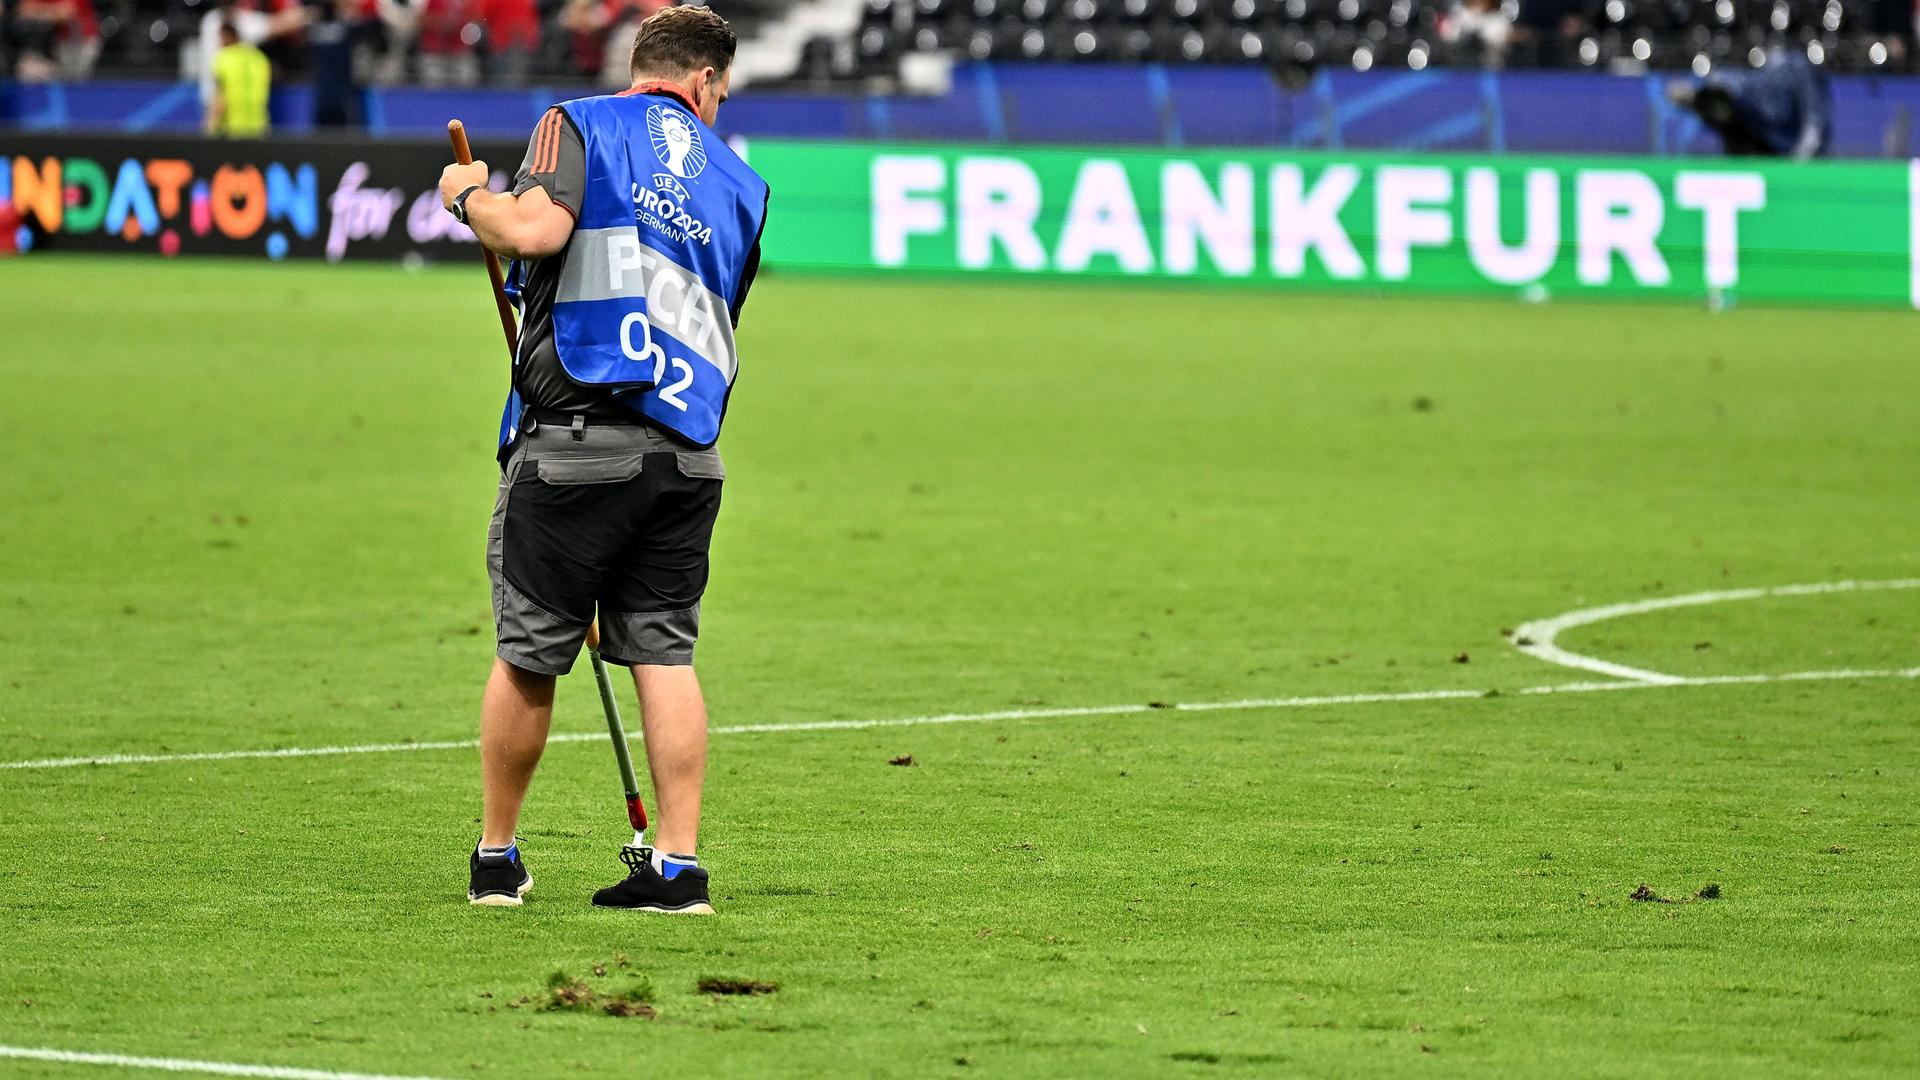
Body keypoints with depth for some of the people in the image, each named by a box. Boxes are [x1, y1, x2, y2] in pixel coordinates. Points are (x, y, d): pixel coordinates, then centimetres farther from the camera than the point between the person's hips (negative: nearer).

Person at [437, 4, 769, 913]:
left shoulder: (580, 124, 4)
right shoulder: (737, 180, 18)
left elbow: (535, 230, -15)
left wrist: (469, 197, 4)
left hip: (574, 440, -4)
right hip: (691, 452, 4)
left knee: (527, 653, 6)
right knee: (666, 652, 8)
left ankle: (496, 859, 16)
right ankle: (678, 862, 3)